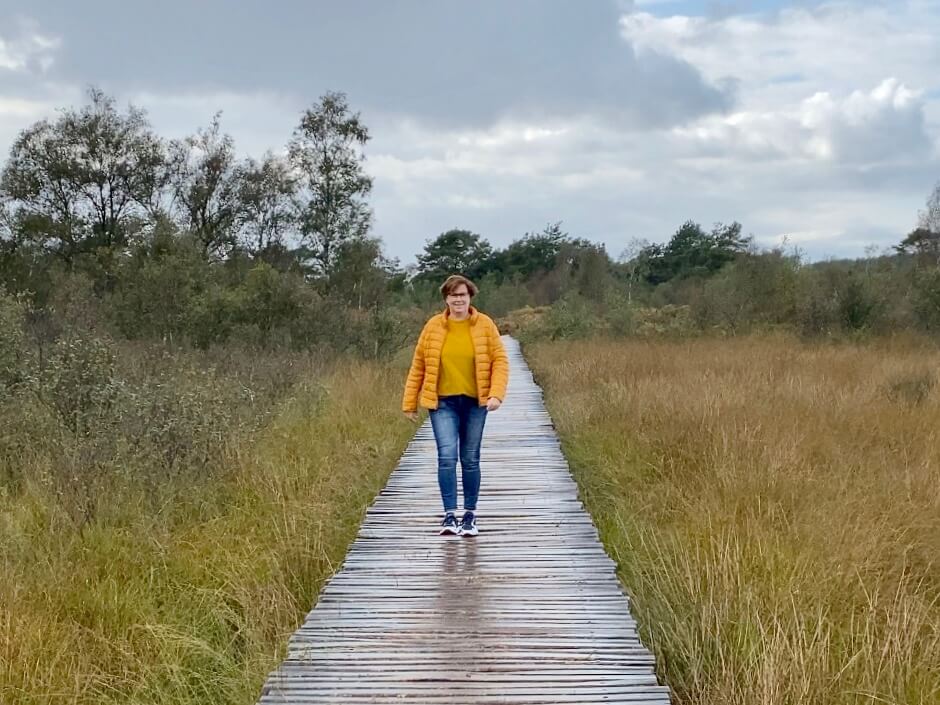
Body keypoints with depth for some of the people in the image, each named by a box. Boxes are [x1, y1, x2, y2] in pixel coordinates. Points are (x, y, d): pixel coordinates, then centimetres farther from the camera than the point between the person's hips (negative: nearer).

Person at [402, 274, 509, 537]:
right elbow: (418, 365, 6)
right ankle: (450, 515, -8)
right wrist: (410, 402, 7)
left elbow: (500, 360, 0)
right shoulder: (433, 326, 1)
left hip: (475, 402, 1)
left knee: (470, 460, 8)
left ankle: (470, 515, 19)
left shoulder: (484, 325, 0)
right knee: (447, 456, -13)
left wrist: (496, 394, -13)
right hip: (443, 402, 0)